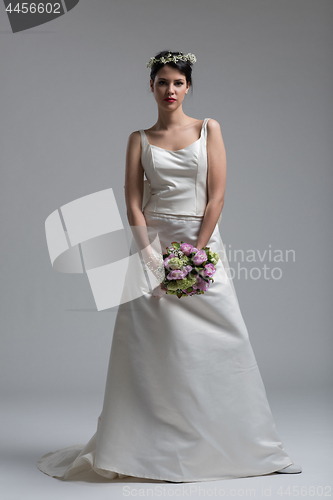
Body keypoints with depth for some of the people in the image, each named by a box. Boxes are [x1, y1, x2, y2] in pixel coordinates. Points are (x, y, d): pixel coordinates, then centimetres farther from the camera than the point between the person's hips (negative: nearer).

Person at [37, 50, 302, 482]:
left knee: (217, 342, -1)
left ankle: (220, 443, 14)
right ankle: (149, 448, 5)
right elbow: (133, 203, 2)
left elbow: (217, 194, 0)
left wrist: (196, 250, -9)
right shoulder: (139, 139, 9)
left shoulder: (208, 129, 7)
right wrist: (151, 252, -12)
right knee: (150, 344, -4)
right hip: (154, 243, 0)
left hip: (203, 242, 0)